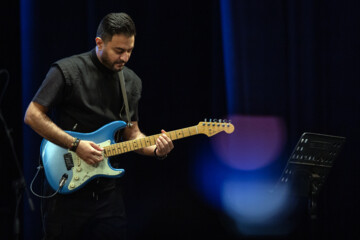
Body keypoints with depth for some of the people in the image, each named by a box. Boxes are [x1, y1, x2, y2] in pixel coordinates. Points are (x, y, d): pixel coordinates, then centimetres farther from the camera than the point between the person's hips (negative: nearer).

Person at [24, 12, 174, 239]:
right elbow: (33, 115, -12)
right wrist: (75, 145, -18)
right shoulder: (67, 71, -9)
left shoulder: (132, 82, 10)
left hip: (106, 189, 5)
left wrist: (155, 149, -5)